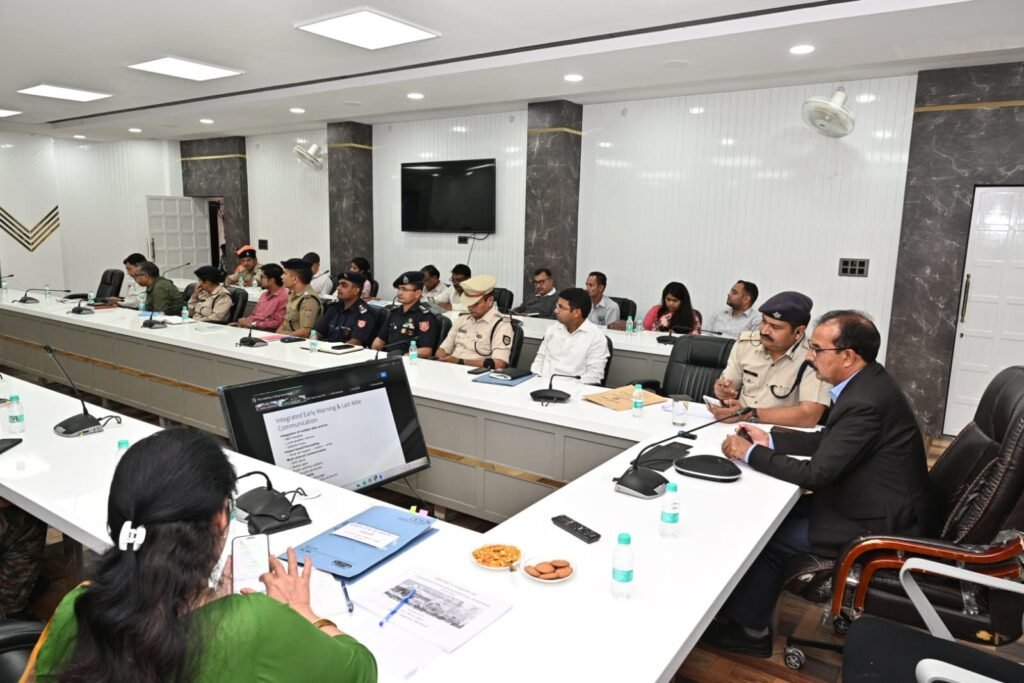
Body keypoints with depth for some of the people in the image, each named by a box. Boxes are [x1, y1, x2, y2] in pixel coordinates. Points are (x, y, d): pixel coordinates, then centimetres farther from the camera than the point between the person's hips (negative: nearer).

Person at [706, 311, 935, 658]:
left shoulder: (865, 402, -29)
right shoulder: (866, 382, 1)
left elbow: (815, 473, -25)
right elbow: (827, 439, 13)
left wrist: (750, 453, -16)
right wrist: (770, 440, 4)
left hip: (882, 526, -9)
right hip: (885, 505, 9)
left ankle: (750, 630, 16)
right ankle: (746, 606, 22)